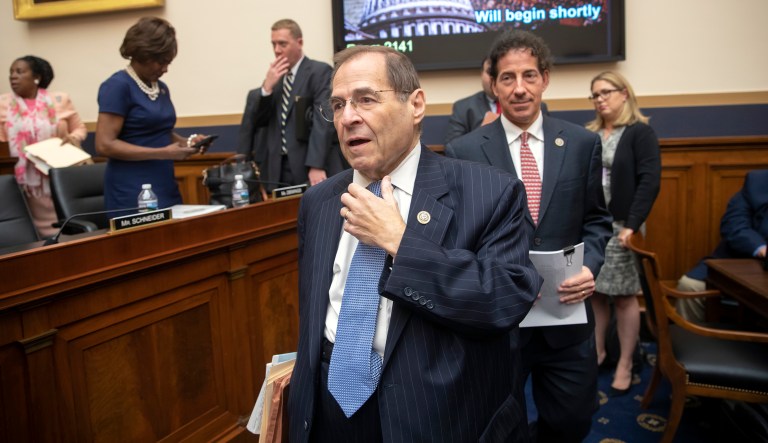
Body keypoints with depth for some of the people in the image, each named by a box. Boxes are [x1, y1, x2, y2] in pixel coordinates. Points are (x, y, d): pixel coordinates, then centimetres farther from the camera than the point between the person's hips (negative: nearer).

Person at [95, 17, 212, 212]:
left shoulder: (162, 88, 11)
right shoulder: (118, 86, -10)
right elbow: (105, 145, -16)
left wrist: (186, 142, 3)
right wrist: (163, 153, -21)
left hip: (166, 187, 7)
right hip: (132, 193, -7)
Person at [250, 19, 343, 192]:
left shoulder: (319, 72, -4)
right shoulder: (275, 76, 13)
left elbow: (323, 120, -14)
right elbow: (257, 122, 10)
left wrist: (317, 166, -24)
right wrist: (267, 87, -6)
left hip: (310, 169, -5)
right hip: (277, 169, 5)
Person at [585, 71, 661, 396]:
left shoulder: (640, 132, -3)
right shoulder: (588, 135, 12)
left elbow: (650, 181, -12)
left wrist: (633, 224, -19)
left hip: (620, 226, -4)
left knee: (623, 295, 3)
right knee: (594, 292, 10)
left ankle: (625, 365, 14)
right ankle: (597, 351, 26)